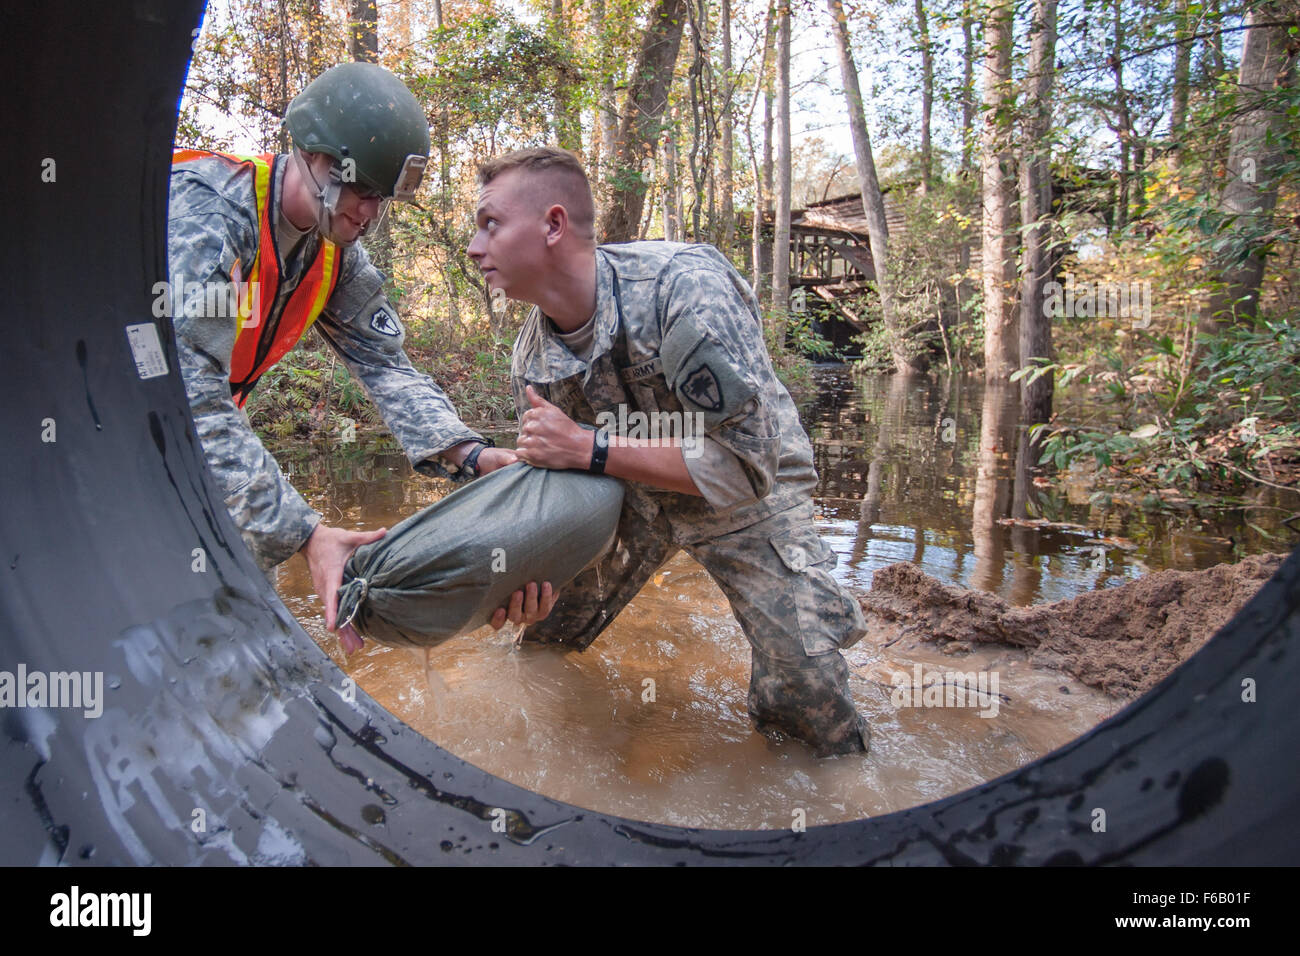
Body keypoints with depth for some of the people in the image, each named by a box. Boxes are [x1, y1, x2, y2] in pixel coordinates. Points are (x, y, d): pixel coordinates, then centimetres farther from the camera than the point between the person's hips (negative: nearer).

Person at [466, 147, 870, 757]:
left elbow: (745, 464, -36)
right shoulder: (530, 359, -12)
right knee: (542, 642, 11)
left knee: (804, 700, -18)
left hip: (747, 497, -5)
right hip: (633, 493, 6)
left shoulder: (683, 283, -34)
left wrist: (590, 447, -36)